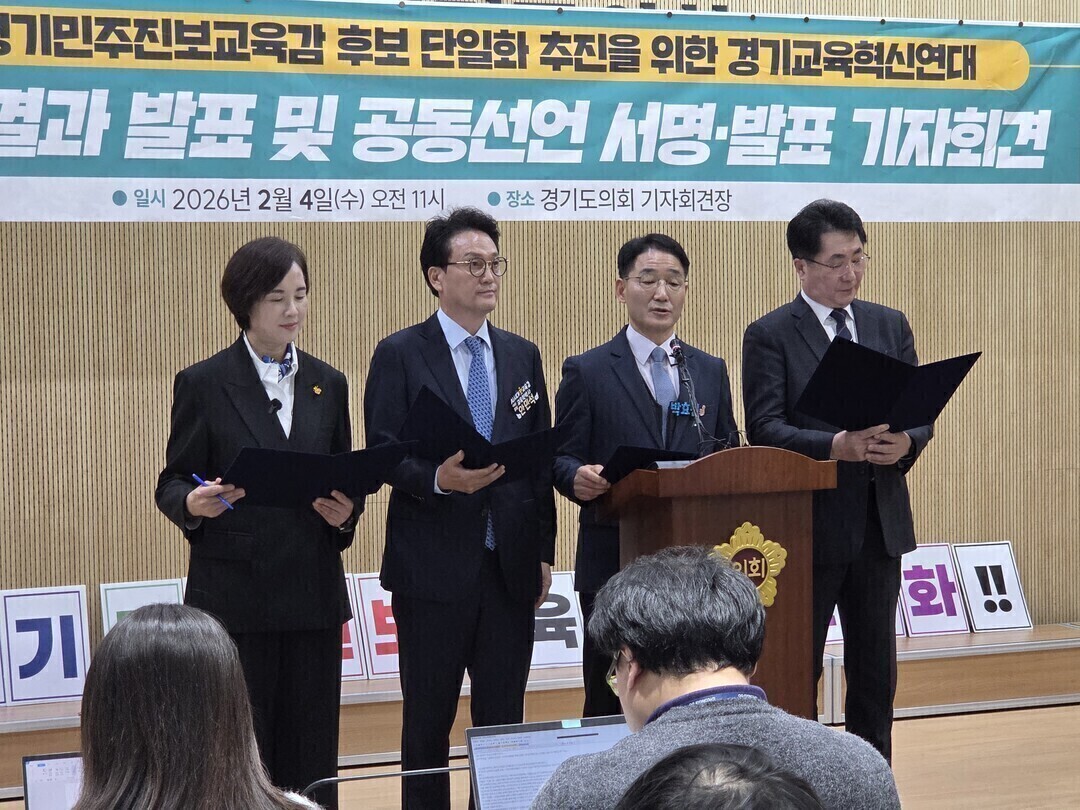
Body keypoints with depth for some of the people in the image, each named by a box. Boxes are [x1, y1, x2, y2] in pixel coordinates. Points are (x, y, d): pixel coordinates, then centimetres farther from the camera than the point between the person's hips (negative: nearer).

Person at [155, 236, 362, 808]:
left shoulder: (327, 385, 12)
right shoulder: (203, 384, 0)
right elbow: (171, 485, 1)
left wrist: (345, 510, -7)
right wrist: (194, 503, -22)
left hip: (312, 595, 3)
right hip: (234, 597, -3)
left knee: (310, 752, 2)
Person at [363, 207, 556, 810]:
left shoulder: (522, 357, 12)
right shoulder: (400, 355, -2)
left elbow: (542, 461, 13)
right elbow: (382, 454, -7)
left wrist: (544, 553, 8)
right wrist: (438, 480, -25)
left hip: (511, 568, 4)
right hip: (434, 569, -4)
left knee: (504, 719, 6)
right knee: (429, 721, 4)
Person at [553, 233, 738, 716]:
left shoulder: (711, 372, 14)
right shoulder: (588, 372, 3)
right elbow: (562, 459, 0)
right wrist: (578, 478, -23)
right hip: (615, 564, -3)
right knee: (611, 706, 0)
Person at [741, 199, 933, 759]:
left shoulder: (890, 326, 11)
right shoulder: (770, 335, -4)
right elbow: (765, 429, -13)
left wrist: (904, 442, -16)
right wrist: (839, 446, -28)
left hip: (879, 524, 5)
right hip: (808, 526, -5)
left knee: (875, 671, 10)